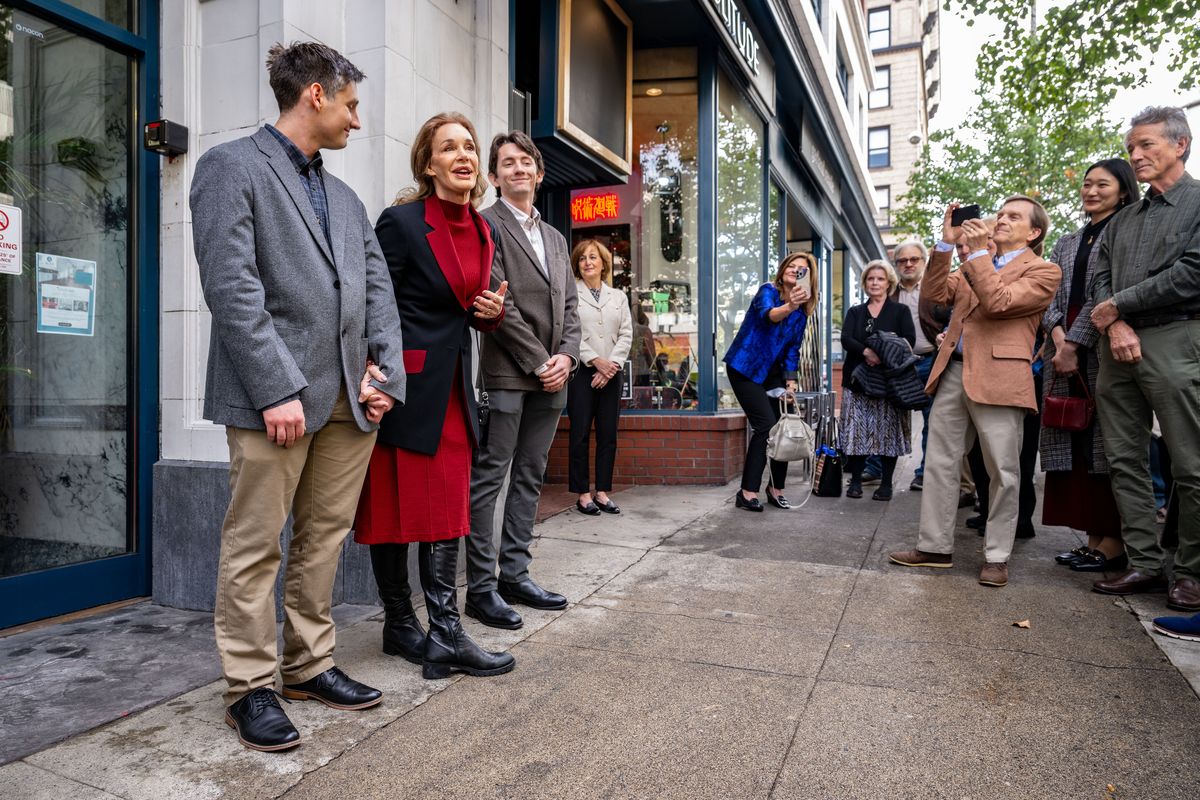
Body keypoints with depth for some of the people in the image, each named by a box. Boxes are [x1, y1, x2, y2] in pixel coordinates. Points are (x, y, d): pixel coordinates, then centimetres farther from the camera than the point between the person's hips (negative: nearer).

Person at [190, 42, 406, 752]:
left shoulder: (346, 197, 21)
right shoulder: (231, 167, 1)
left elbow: (378, 287, 15)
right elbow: (231, 287, -11)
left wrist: (383, 369, 0)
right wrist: (278, 389, -17)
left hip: (351, 397, 7)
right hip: (277, 394, -7)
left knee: (325, 538, 12)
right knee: (255, 546, 2)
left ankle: (310, 665, 26)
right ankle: (250, 688, 15)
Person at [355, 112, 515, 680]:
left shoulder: (481, 230, 11)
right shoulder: (401, 222, -9)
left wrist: (492, 312, -1)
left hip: (453, 388, 7)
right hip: (403, 388, -6)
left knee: (447, 509, 6)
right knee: (394, 508, 5)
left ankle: (446, 633, 14)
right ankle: (400, 626, 21)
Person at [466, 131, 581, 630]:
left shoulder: (555, 238, 21)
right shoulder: (487, 224, -2)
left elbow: (569, 305, 17)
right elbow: (499, 302, -11)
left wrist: (566, 356, -1)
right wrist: (539, 361, -11)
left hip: (550, 378, 7)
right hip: (507, 373, -7)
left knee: (529, 480, 10)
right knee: (488, 480, -3)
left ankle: (515, 576, 20)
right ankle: (482, 587, 5)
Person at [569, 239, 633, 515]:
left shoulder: (618, 297, 16)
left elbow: (626, 335, 7)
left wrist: (611, 364, -8)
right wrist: (595, 360, -14)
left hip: (611, 373, 4)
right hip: (581, 371, -3)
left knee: (608, 435, 4)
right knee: (580, 433, -2)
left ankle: (602, 492, 11)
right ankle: (583, 494, 4)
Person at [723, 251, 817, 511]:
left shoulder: (802, 311, 6)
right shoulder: (768, 291, -13)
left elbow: (793, 350, 10)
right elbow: (768, 315, -37)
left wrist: (790, 380, -2)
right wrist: (789, 307, -57)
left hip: (772, 372, 7)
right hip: (744, 369, -7)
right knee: (765, 426, -15)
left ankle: (776, 489, 15)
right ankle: (747, 492, -8)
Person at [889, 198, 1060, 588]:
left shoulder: (1043, 271, 3)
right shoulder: (974, 265, 23)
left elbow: (998, 302, -13)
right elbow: (937, 293, 9)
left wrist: (977, 251, -8)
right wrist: (946, 243, 1)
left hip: (998, 378, -6)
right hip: (953, 373, 6)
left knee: (1002, 472, 0)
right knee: (939, 463, 6)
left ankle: (997, 556, 12)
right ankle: (934, 546, 14)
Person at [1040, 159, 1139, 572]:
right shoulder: (1067, 243, 21)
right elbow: (1050, 296, 10)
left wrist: (1075, 344, -15)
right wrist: (1058, 336, -8)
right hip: (1065, 352, 6)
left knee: (1105, 442, -6)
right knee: (1075, 443, 5)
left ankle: (1112, 543, -1)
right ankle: (1092, 538, 11)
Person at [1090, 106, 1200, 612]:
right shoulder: (1123, 219, 19)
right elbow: (1100, 279, 12)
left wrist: (1119, 303, -6)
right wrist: (1115, 324, -6)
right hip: (1118, 346, 6)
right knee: (1125, 461, 5)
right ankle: (1144, 564, 13)